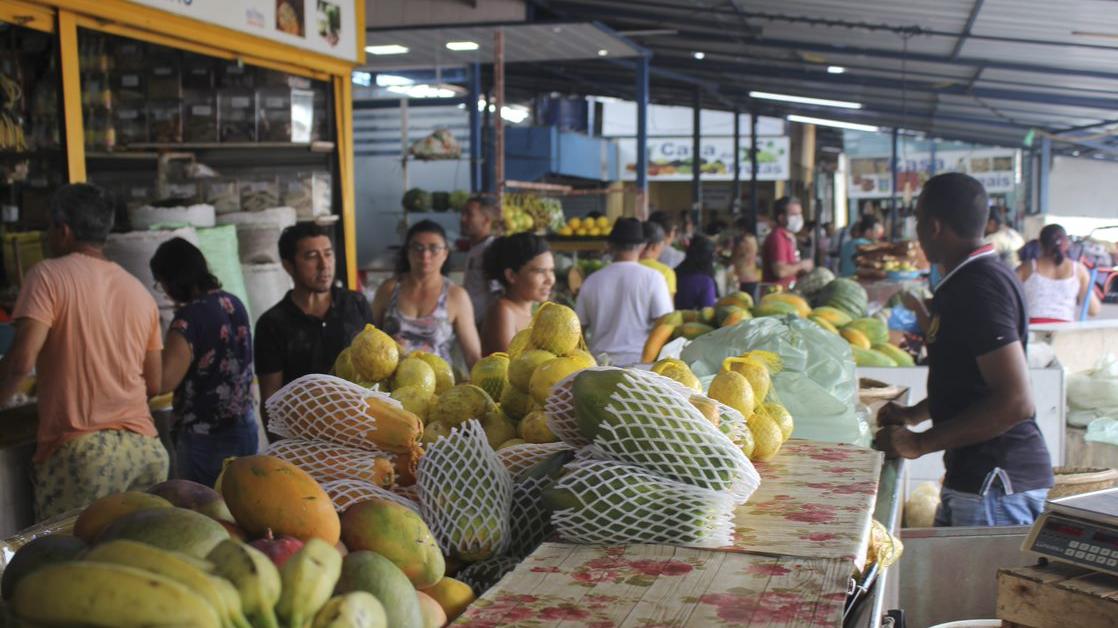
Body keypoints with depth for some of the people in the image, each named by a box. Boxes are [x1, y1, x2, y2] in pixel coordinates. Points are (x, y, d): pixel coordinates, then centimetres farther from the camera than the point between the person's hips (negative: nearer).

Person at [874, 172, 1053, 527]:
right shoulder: (966, 282, 13)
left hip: (996, 486, -10)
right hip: (974, 476, 10)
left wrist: (919, 443, -21)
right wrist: (913, 415, 19)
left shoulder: (979, 287, -19)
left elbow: (1015, 402, -25)